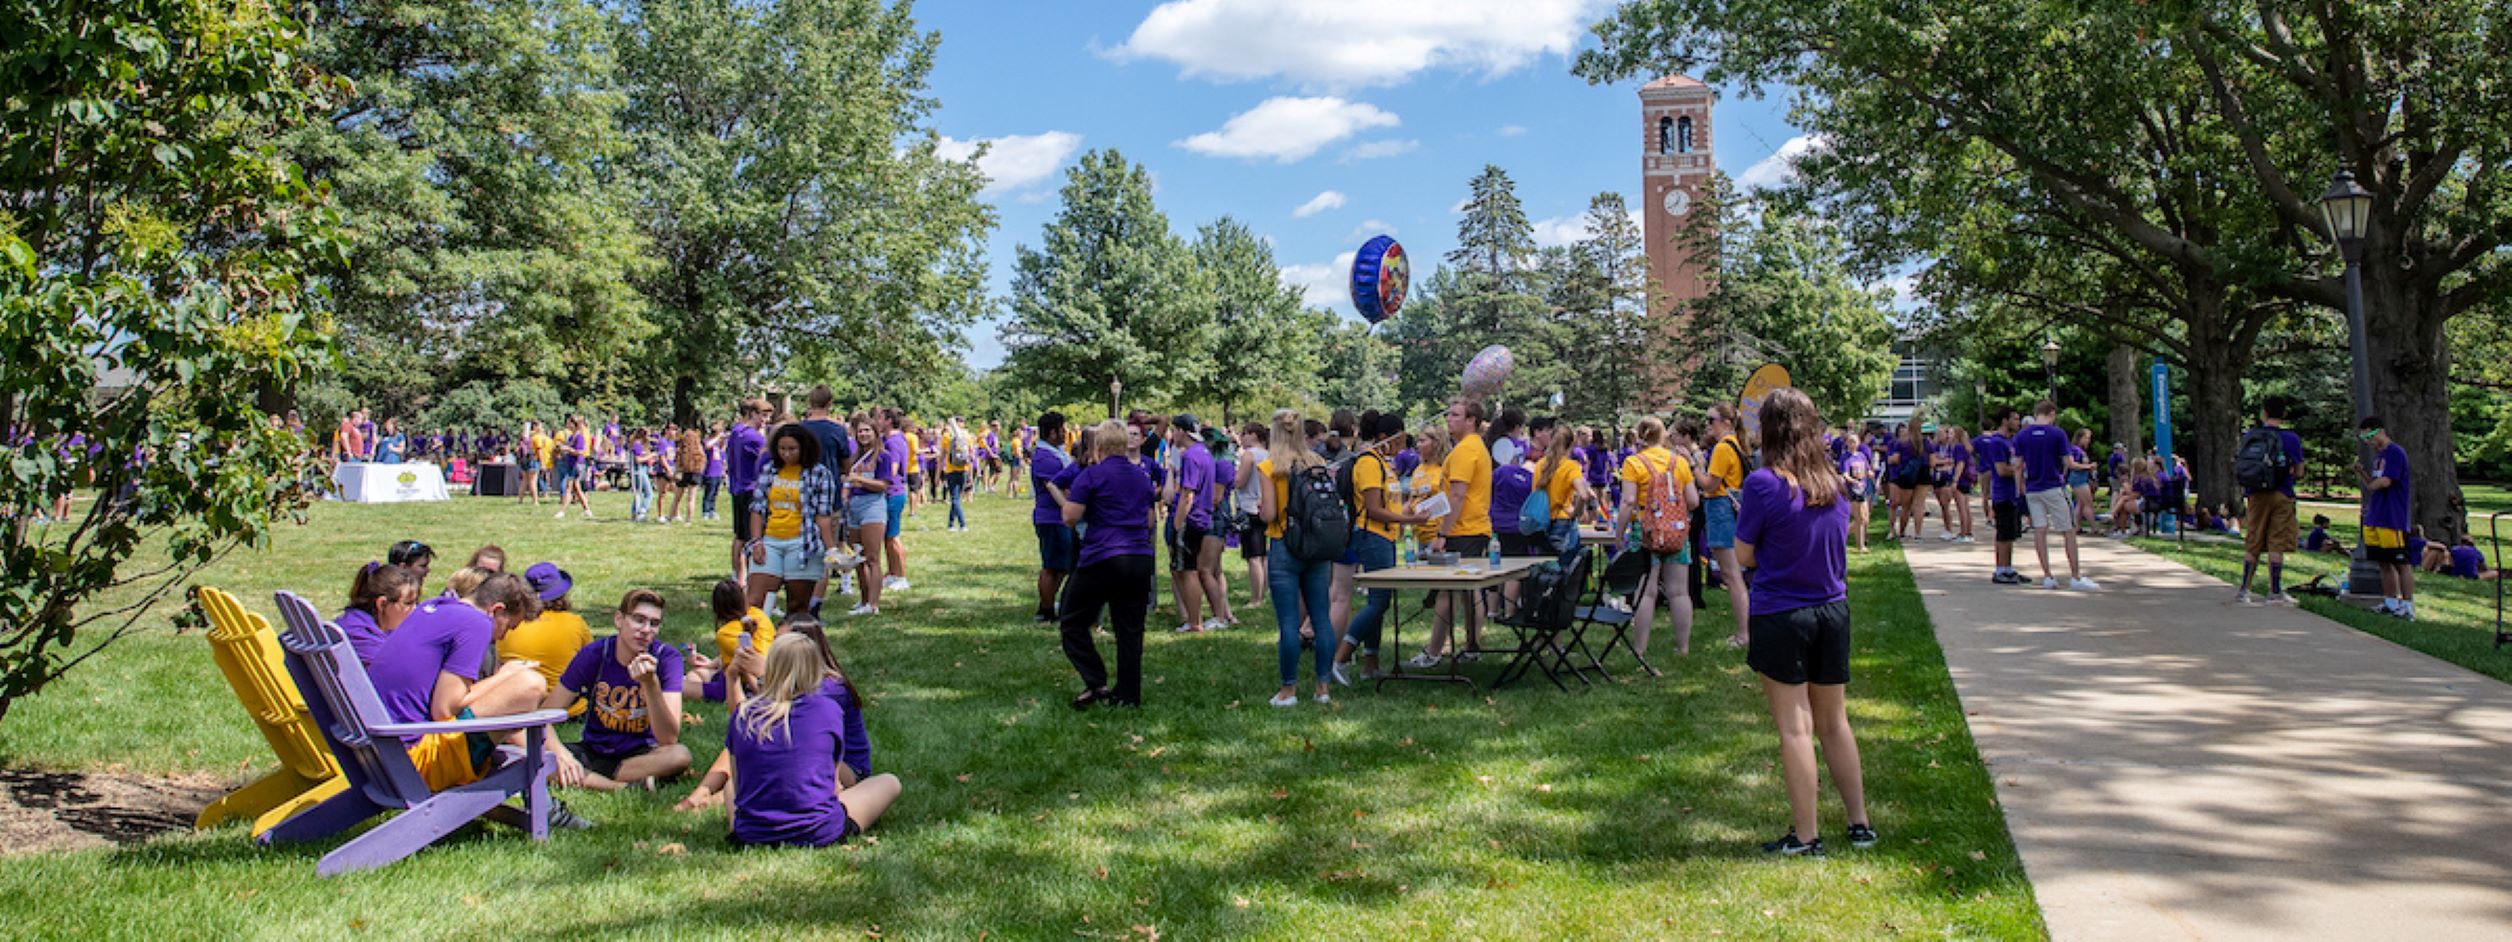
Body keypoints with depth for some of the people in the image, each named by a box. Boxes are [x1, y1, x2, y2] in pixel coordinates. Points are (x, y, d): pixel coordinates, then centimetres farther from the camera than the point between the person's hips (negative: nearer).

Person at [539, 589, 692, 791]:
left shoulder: (667, 658, -14)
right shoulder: (593, 655, -10)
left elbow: (669, 739, -22)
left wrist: (651, 683, -36)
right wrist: (561, 754, -31)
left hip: (641, 754, -2)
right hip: (593, 751, 2)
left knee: (681, 755, -33)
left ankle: (589, 780, -20)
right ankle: (630, 787, -24)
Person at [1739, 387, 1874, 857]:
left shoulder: (1765, 484, -15)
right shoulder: (1834, 482, 2)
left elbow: (1744, 554, -7)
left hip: (1782, 616, -5)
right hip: (1833, 611, 5)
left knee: (1795, 727, 2)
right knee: (1835, 723, 17)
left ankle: (1806, 835, 8)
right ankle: (1860, 823, 23)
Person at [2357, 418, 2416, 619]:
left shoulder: (2395, 452, -11)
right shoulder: (2378, 455, 16)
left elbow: (2385, 482, -19)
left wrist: (2370, 483, 0)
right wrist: (2362, 473, 1)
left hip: (2393, 519, -9)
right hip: (2374, 518, 9)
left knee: (2402, 563, -5)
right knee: (2385, 563, 12)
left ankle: (2408, 606, -4)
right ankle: (2390, 604, 18)